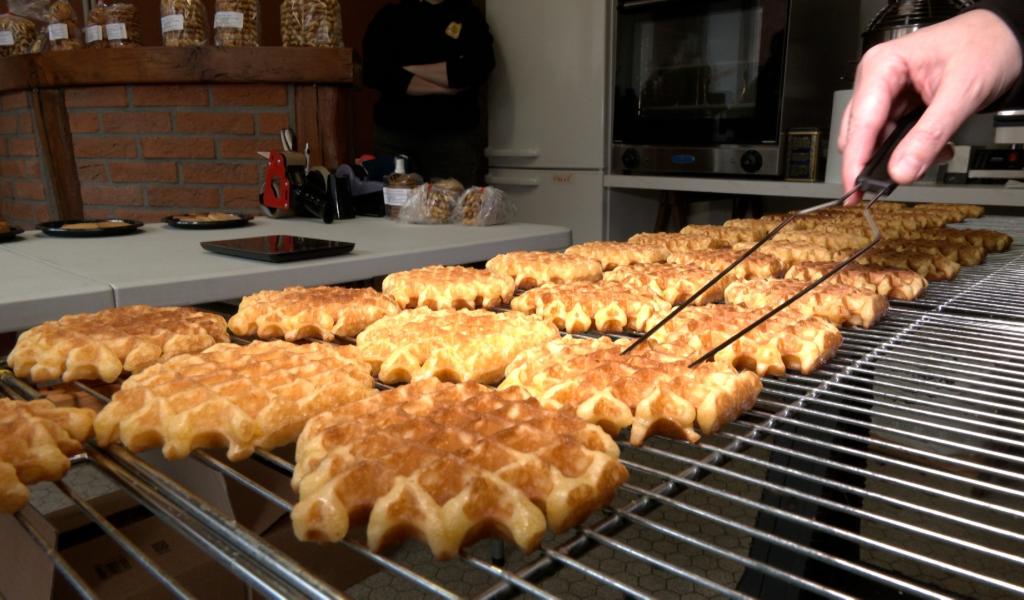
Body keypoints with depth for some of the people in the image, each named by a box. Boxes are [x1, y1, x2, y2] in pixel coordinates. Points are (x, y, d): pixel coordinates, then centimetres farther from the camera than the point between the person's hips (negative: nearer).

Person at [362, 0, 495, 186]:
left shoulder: (469, 17, 10)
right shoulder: (389, 17, 11)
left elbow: (476, 70, -9)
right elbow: (375, 72, -5)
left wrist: (408, 70, -5)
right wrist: (443, 87, -8)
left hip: (456, 135, -1)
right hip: (393, 133, 1)